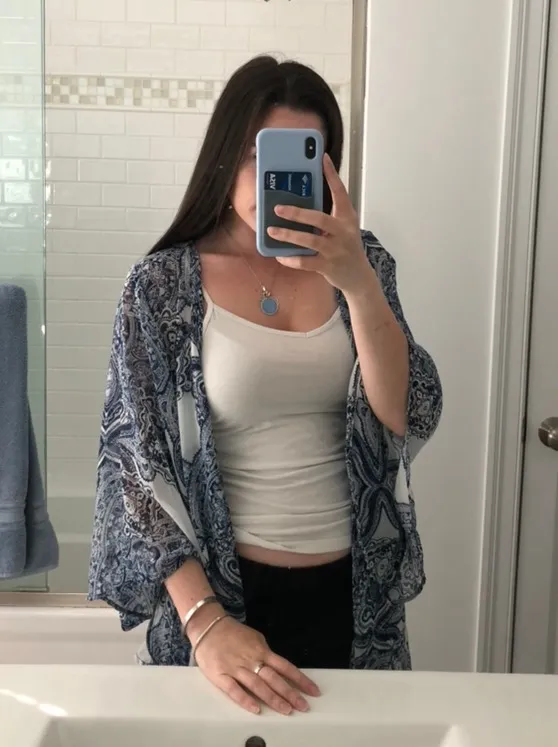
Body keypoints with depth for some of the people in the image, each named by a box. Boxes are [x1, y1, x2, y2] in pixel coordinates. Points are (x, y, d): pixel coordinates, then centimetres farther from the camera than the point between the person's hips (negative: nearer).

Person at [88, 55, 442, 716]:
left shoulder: (361, 263, -2)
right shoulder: (163, 285, -10)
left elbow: (409, 421, -12)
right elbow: (137, 462, -10)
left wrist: (357, 283, -26)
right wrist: (202, 619, -19)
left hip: (355, 587, 3)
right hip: (226, 589, -3)